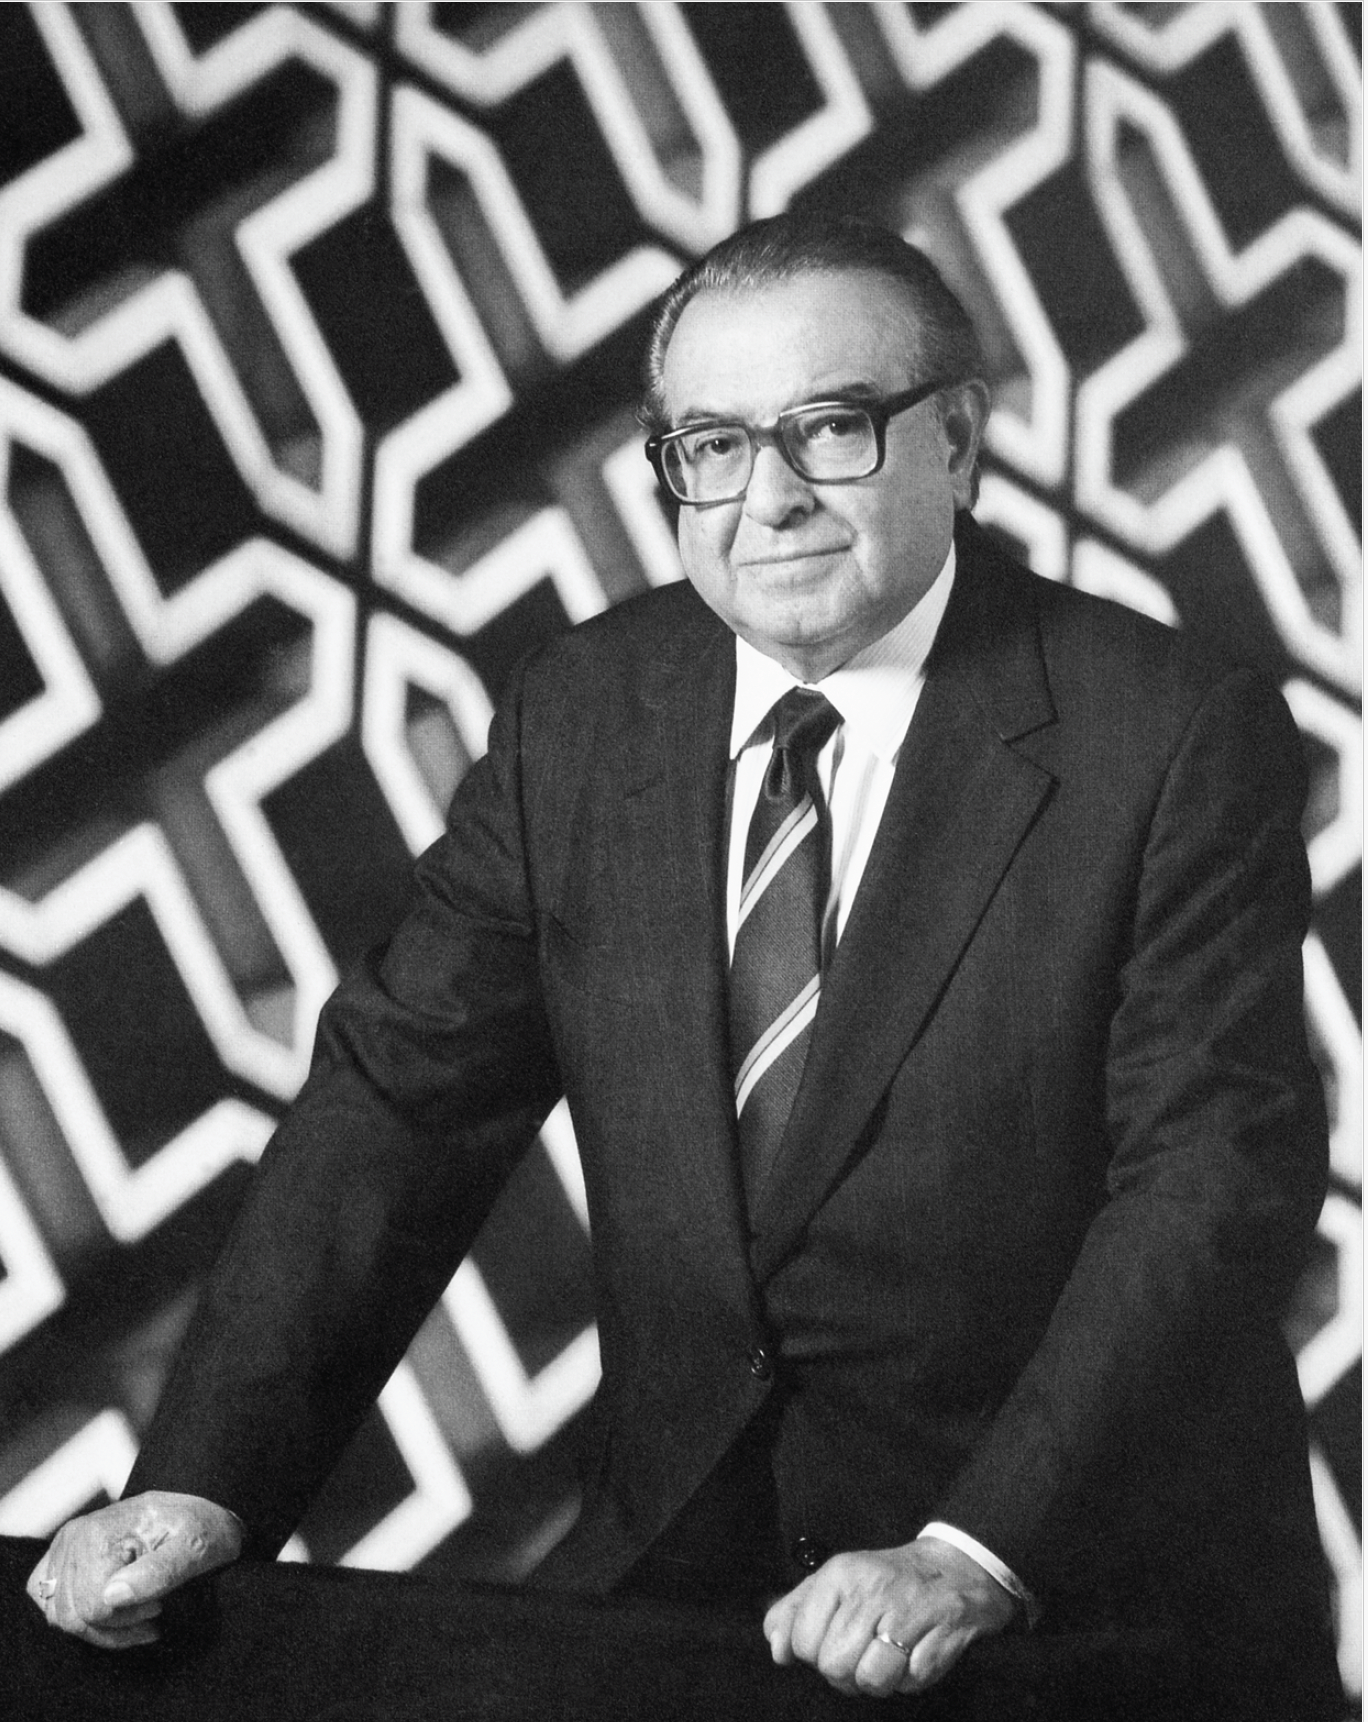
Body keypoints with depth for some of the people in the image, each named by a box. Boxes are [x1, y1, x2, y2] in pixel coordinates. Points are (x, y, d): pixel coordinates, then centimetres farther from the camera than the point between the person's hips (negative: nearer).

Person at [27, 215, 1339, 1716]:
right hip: (679, 1560, 3)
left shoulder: (1184, 737, -9)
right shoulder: (578, 717, 4)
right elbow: (400, 1100, 0)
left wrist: (976, 1554, -27)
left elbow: (1217, 1176, -16)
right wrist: (203, 1481, -12)